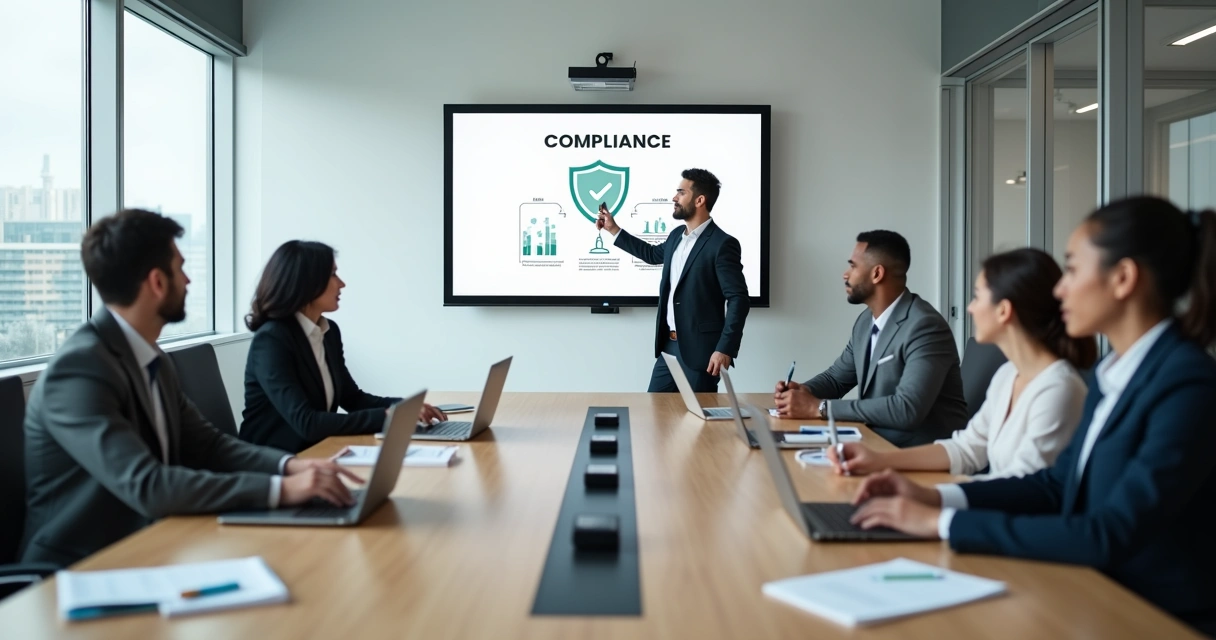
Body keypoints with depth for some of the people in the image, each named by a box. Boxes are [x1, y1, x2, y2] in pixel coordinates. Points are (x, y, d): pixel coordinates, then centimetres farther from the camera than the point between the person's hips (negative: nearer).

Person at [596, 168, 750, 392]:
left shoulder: (722, 244, -15)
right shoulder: (677, 235, 11)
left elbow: (739, 299, -17)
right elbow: (653, 254, 33)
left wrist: (725, 349, -23)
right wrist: (613, 229, 30)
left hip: (699, 351, -8)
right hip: (669, 345, 8)